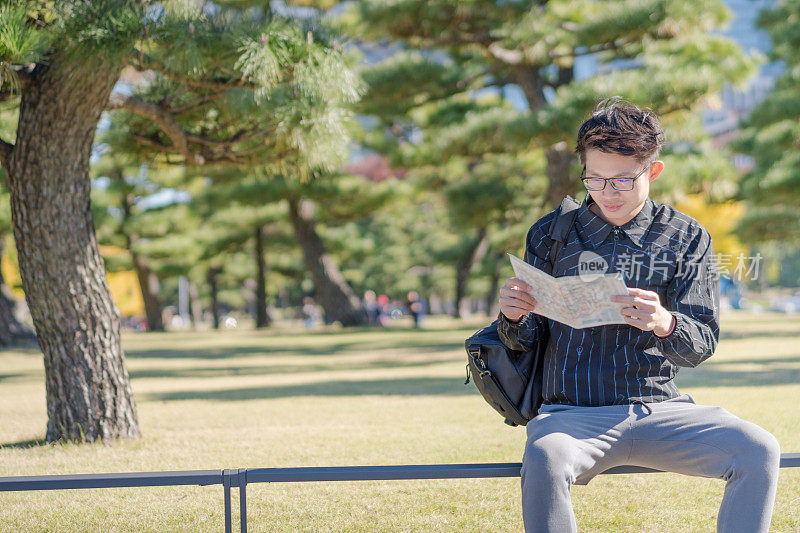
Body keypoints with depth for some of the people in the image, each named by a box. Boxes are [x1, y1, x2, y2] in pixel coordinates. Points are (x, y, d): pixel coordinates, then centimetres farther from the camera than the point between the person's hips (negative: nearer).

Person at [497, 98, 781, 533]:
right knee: (544, 458, -36)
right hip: (574, 412, -1)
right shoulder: (550, 235, 8)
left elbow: (702, 345, 0)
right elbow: (527, 341, 10)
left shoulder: (686, 238, 7)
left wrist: (665, 324, -24)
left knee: (759, 450, -23)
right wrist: (513, 319, -15)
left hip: (660, 410, 1)